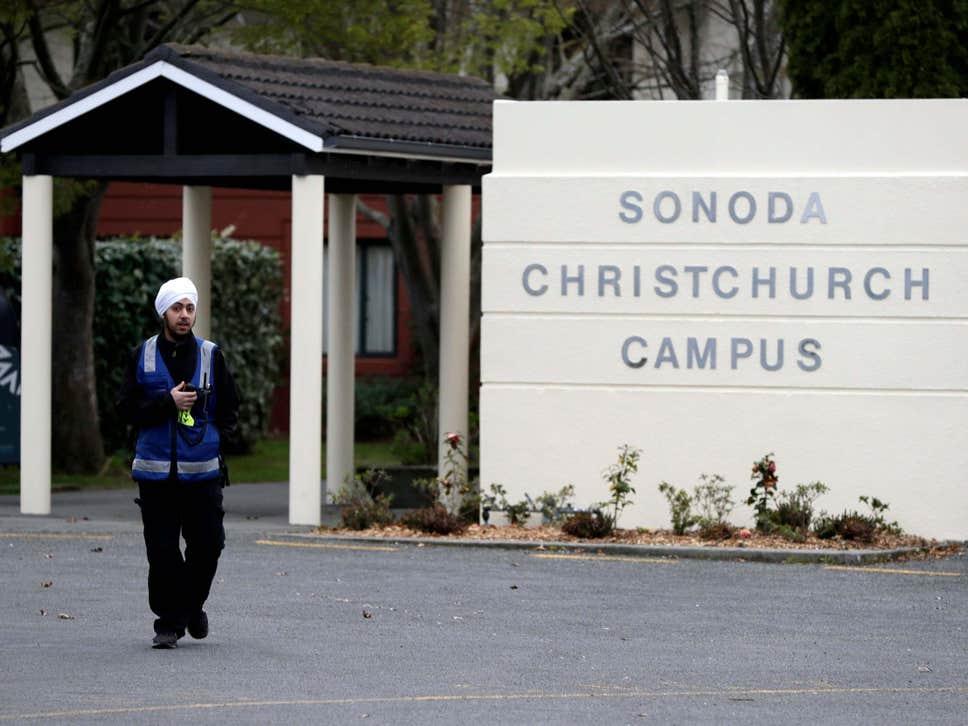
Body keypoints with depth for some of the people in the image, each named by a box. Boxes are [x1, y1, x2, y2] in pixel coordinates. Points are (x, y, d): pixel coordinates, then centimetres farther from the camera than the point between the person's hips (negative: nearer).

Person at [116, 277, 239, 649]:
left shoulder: (211, 355, 7)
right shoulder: (142, 356, 5)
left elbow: (229, 409, 13)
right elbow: (126, 408, 0)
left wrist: (213, 437, -2)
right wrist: (168, 403, -12)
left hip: (202, 472, 1)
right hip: (156, 471, -1)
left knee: (208, 544, 0)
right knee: (162, 551, -2)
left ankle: (192, 605, 25)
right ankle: (169, 623, 7)